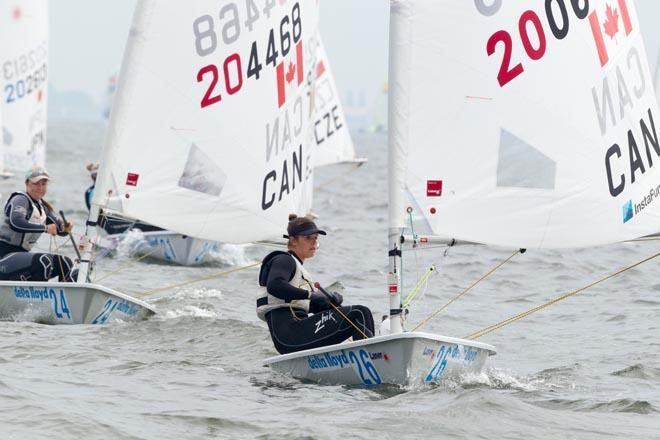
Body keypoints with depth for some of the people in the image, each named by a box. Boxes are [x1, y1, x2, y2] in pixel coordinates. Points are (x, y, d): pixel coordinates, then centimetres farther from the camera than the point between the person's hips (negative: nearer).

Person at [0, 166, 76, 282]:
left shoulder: (43, 207, 16)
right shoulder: (20, 199, -10)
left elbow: (59, 230, 15)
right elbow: (16, 223, -30)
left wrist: (65, 228, -9)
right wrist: (45, 228, -26)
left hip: (21, 255, 9)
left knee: (65, 263, 5)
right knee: (44, 261, -31)